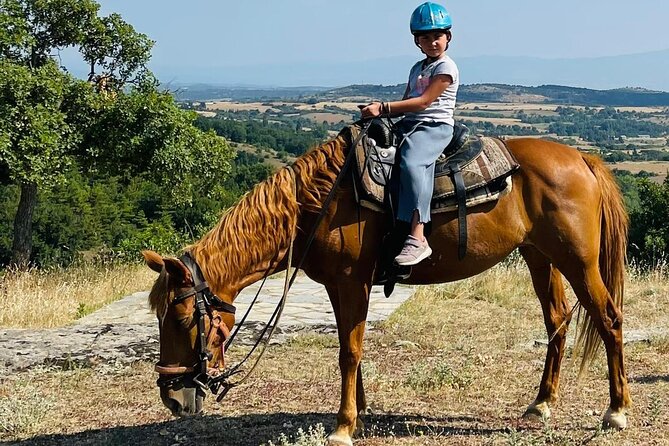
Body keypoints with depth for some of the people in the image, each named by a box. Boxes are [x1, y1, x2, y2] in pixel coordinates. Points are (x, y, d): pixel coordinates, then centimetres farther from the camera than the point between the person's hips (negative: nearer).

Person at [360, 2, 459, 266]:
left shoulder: (446, 68, -2)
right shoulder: (417, 69, 24)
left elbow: (423, 102, -12)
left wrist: (384, 108, -15)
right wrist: (380, 112, 2)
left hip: (435, 127, -9)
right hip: (409, 125, 9)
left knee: (411, 161, -36)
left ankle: (417, 239, -45)